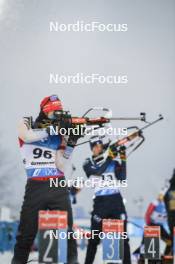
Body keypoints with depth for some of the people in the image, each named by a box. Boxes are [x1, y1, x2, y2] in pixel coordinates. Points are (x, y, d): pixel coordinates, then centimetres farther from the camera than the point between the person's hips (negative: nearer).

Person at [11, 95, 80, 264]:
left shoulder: (60, 133, 10)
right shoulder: (27, 124, 6)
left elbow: (61, 165, 1)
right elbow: (26, 136, -20)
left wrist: (71, 143, -10)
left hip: (58, 186, 2)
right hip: (35, 187, -2)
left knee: (67, 230, -4)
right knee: (27, 231, 0)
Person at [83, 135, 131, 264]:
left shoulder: (113, 162, 9)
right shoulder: (88, 164, 5)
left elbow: (122, 178, -3)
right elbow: (98, 171, -16)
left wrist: (123, 160, -11)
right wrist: (109, 157, -21)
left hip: (116, 200, 1)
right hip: (100, 201, -1)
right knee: (94, 237, 0)